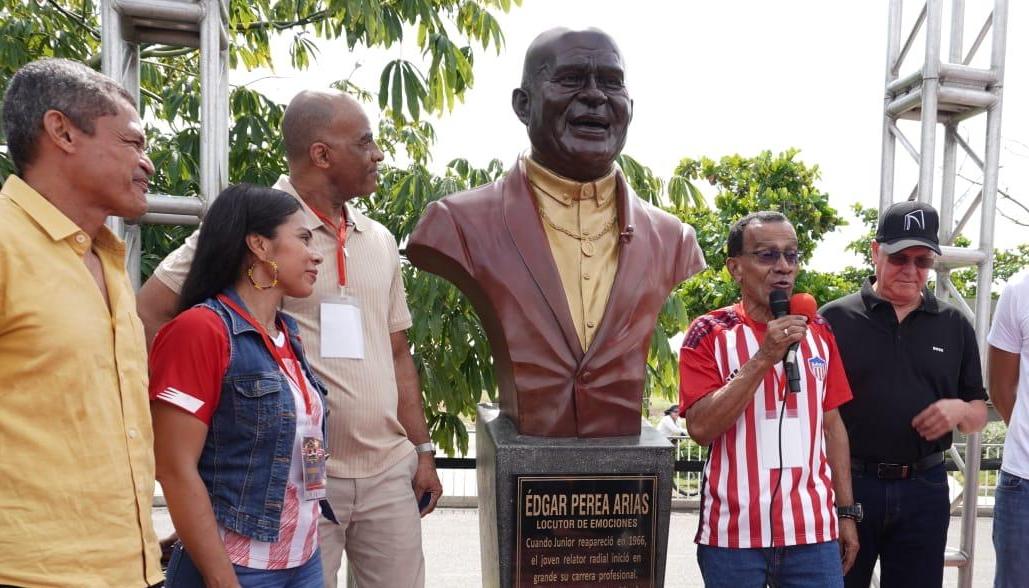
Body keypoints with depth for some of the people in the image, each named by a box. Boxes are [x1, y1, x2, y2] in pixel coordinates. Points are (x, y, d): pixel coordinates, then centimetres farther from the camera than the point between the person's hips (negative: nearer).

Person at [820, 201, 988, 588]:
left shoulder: (955, 326, 8)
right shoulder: (834, 319, -3)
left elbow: (979, 414, 12)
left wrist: (959, 410, -10)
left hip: (923, 488, 3)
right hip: (847, 483, -2)